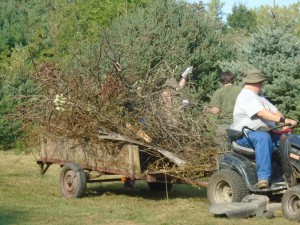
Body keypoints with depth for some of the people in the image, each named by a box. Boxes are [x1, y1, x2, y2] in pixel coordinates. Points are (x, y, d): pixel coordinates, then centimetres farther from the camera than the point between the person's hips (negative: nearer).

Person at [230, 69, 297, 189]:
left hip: (265, 131, 9)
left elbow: (274, 111, 17)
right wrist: (283, 120, -29)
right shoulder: (246, 96, -7)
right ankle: (263, 177, -47)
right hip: (245, 135, -9)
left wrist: (285, 123, -3)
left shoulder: (259, 97, 27)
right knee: (263, 138, -40)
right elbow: (261, 113, -22)